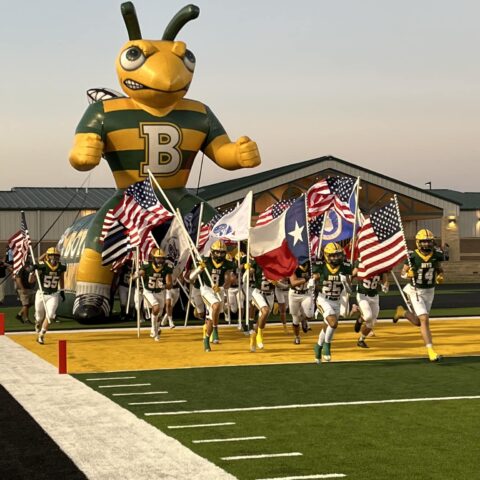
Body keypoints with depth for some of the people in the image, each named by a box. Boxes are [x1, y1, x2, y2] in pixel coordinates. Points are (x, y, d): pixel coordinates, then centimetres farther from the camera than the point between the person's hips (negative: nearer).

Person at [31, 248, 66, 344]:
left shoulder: (61, 267, -5)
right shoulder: (42, 266, -16)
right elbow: (31, 281, -15)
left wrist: (62, 291, 17)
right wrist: (33, 270, -30)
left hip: (53, 295, 2)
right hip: (41, 294, -1)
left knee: (49, 315, -15)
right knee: (39, 318, 11)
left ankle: (41, 335, -2)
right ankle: (38, 330, 45)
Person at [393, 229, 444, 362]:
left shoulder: (436, 255, -7)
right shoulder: (412, 256, -16)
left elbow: (439, 269, 10)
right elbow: (403, 273, -5)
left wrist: (440, 276, -11)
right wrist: (408, 274, -26)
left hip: (430, 291, 5)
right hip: (416, 291, -5)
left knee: (418, 322, 14)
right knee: (425, 320, -16)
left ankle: (402, 312, 44)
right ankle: (430, 351, -13)